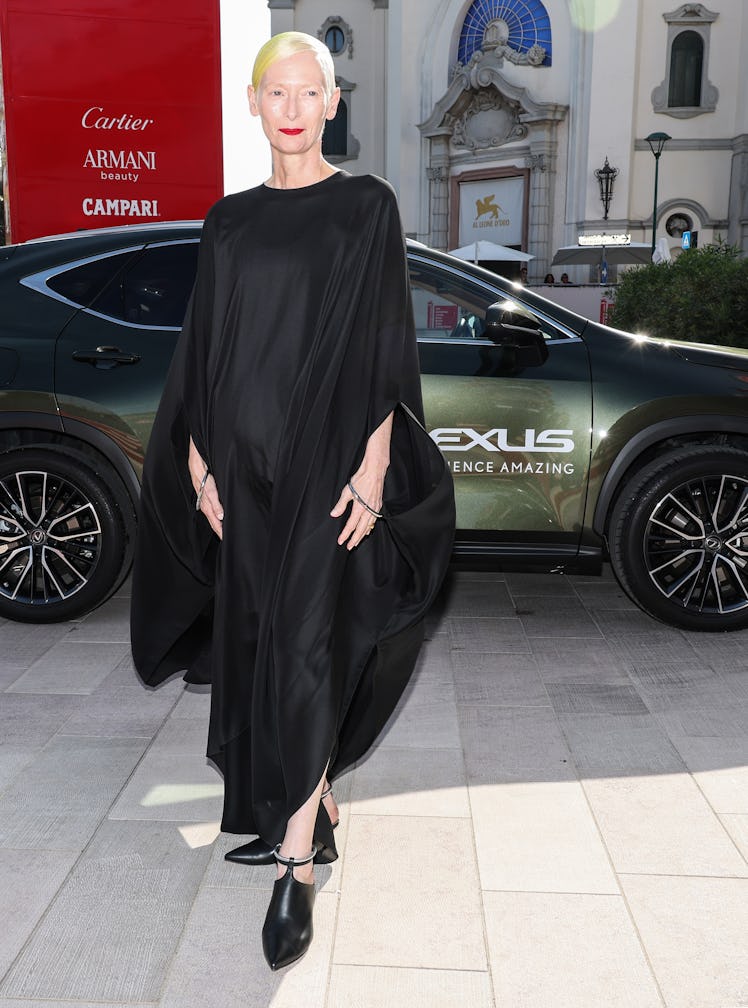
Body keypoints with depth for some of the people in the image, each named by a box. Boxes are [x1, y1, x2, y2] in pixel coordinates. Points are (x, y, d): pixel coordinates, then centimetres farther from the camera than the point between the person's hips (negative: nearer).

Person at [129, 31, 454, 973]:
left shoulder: (368, 206, 1)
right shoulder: (228, 221, 12)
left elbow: (385, 346, -4)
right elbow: (204, 347, 12)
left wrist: (373, 469, -12)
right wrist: (199, 462, 5)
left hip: (329, 459, -4)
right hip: (244, 460, 5)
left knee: (307, 645, -8)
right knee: (258, 638, 10)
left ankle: (297, 868, 1)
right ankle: (315, 808, 29)